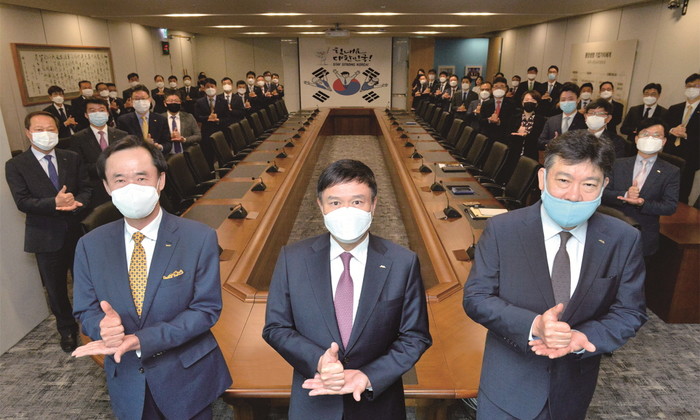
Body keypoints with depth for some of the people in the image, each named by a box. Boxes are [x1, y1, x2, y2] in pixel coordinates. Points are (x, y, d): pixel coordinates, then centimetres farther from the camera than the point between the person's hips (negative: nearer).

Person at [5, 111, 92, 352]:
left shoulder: (72, 159, 4)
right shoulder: (16, 165, -4)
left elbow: (86, 188, 2)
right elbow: (22, 202, -12)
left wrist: (76, 203, -20)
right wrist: (54, 203, -28)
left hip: (78, 231, 2)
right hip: (47, 237, -1)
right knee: (55, 288, 13)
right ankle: (66, 329, 34)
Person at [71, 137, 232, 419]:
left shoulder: (200, 238, -17)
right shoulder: (90, 245, -6)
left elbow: (206, 309, -16)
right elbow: (85, 311, -1)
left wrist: (141, 340, -26)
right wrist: (103, 325, -25)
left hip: (188, 377, -2)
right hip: (126, 380, 3)